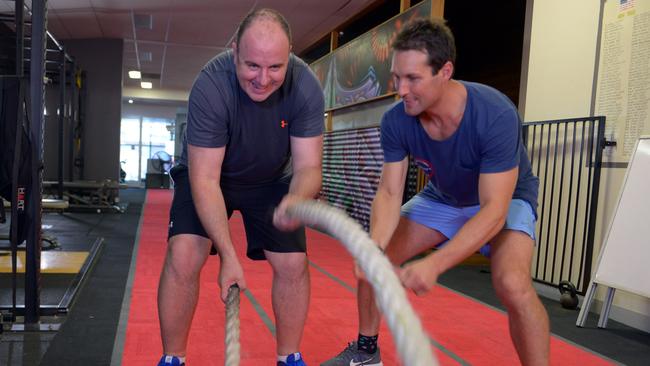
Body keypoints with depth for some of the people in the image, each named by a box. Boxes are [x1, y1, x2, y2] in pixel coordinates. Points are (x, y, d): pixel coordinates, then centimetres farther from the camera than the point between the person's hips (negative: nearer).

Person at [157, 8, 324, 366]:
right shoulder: (210, 86, -34)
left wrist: (296, 199, -49)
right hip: (208, 173, -2)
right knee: (183, 255, -20)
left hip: (271, 179, 2)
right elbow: (205, 179, -31)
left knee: (293, 263, -7)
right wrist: (228, 254, -37)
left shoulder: (306, 87, -27)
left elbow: (308, 166, -25)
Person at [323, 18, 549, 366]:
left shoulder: (496, 115, -36)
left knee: (512, 284, -32)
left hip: (505, 198, -4)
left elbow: (494, 208, -38)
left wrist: (435, 264, -50)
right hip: (442, 197, 5)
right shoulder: (396, 121, -23)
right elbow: (389, 193, -20)